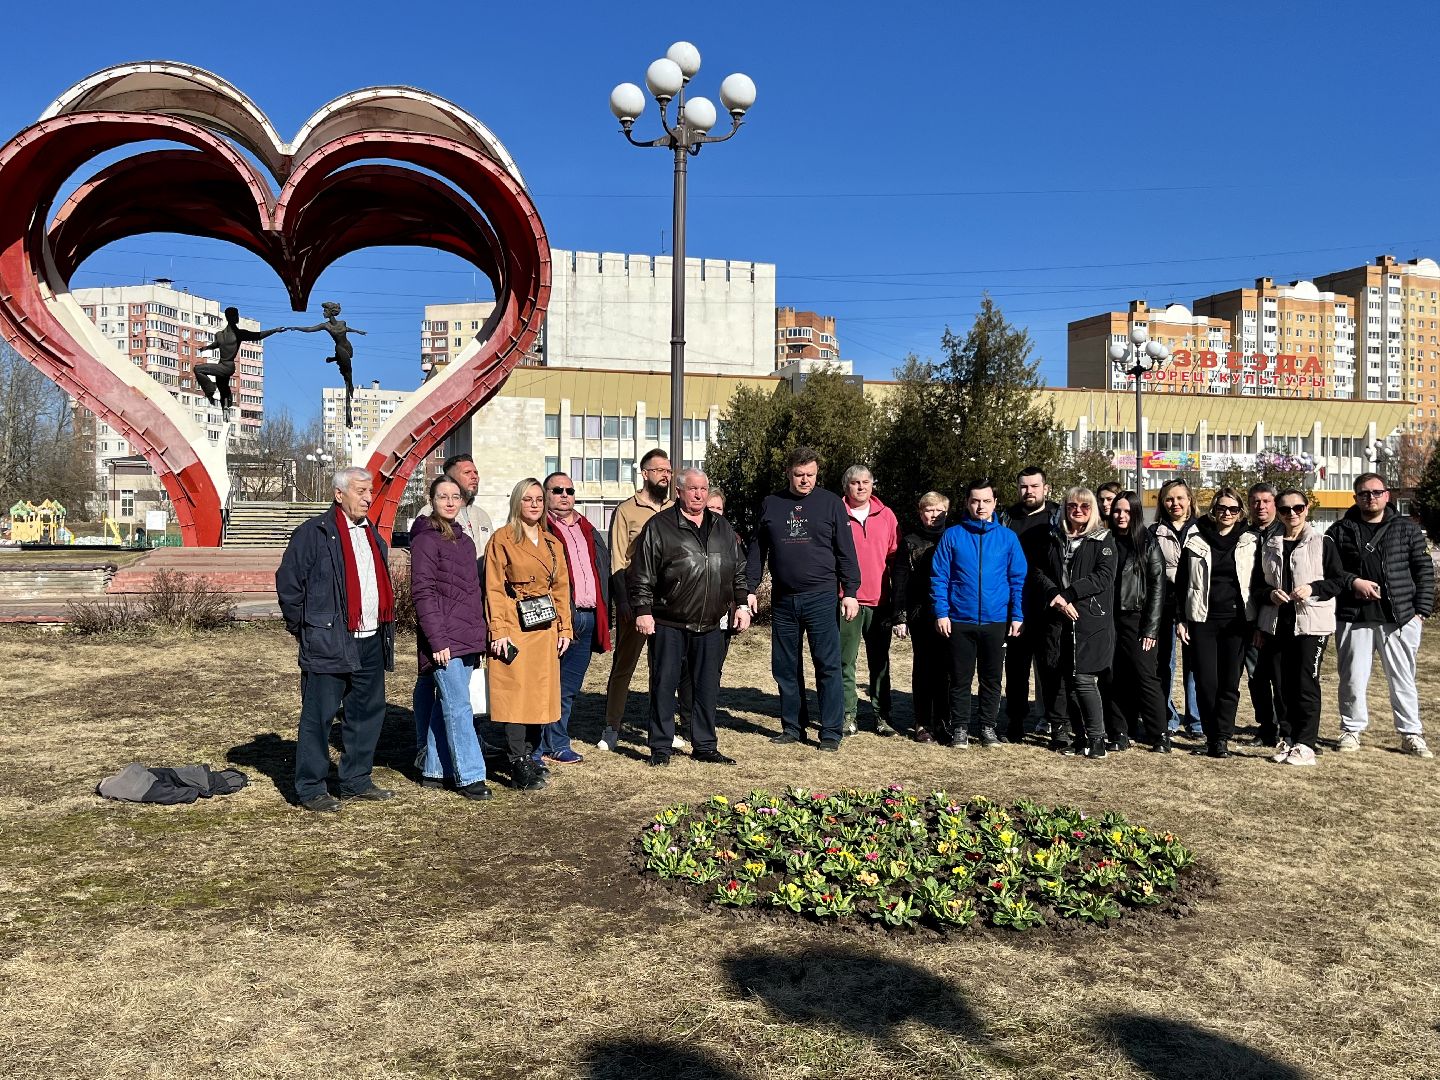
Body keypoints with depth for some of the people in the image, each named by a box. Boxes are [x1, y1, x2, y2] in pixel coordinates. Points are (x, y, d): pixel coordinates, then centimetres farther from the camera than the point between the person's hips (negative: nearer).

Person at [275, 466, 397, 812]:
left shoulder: (373, 536, 16)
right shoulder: (314, 533, -8)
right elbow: (287, 582, -9)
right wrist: (303, 628, -5)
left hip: (371, 641, 8)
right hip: (328, 642, -8)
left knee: (369, 712, 12)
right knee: (318, 715, -1)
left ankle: (357, 780, 25)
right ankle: (311, 788, 8)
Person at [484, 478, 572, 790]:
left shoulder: (553, 543, 14)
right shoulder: (502, 539, -2)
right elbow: (494, 589, -6)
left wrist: (564, 627, 8)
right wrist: (499, 630, -14)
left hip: (545, 629, 6)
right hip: (514, 627, -5)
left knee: (540, 694, 7)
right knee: (516, 693, -6)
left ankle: (529, 756, 18)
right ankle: (520, 765, -1)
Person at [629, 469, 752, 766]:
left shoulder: (722, 528, 13)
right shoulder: (659, 526, -3)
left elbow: (737, 571, 19)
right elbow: (642, 574, -6)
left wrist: (741, 604, 12)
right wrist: (643, 610, -11)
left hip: (710, 626, 4)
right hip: (668, 625, -4)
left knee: (708, 687, 9)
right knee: (664, 685, 1)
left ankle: (705, 747, 20)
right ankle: (661, 747, 11)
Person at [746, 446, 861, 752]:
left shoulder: (831, 503, 2)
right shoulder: (771, 504, 8)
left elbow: (846, 552, 2)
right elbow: (757, 550, 11)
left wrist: (850, 592, -4)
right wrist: (750, 589, 5)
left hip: (821, 597, -3)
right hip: (783, 598, 3)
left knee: (828, 666, -3)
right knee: (785, 667, 9)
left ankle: (831, 732, 4)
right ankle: (791, 727, 20)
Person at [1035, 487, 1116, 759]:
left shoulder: (1103, 539, 4)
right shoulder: (1055, 538, 15)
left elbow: (1104, 577, -7)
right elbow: (1041, 572, 7)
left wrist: (1069, 594, -13)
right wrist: (1056, 597, -11)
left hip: (1091, 620, -4)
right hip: (1059, 620, 4)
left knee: (1084, 680, -10)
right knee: (1061, 678, 2)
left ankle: (1096, 739, 1)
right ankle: (1080, 736, 13)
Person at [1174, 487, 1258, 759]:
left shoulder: (1249, 542, 6)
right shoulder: (1196, 540, 5)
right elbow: (1181, 582, 7)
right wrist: (1180, 619, 2)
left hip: (1237, 621, 0)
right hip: (1202, 620, 0)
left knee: (1230, 682, 1)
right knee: (1206, 682, -2)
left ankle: (1222, 738, 8)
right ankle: (1212, 736, 11)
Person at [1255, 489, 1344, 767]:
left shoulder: (1323, 543, 2)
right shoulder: (1269, 546, 13)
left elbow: (1338, 580, 0)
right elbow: (1258, 585, 16)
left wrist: (1312, 589, -16)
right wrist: (1270, 594, -4)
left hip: (1311, 624, -4)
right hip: (1276, 624, 4)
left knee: (1306, 684, -5)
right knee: (1281, 684, 6)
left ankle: (1305, 745, 0)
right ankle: (1285, 739, 16)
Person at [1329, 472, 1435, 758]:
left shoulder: (1407, 528, 8)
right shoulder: (1341, 531, 5)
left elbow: (1424, 570, 7)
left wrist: (1421, 610, 0)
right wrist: (1353, 582, -12)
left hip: (1400, 619, 1)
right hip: (1354, 619, 0)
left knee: (1403, 678, 6)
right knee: (1353, 678, 4)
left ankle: (1411, 734, 16)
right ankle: (1351, 730, 17)